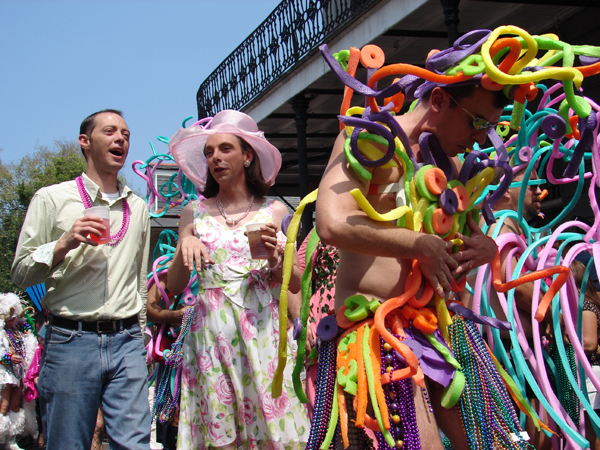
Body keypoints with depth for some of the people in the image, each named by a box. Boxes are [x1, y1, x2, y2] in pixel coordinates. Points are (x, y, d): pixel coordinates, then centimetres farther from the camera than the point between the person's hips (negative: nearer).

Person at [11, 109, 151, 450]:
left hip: (126, 341, 3)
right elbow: (20, 273, 2)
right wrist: (64, 245, -14)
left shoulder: (138, 207, 17)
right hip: (70, 339, -2)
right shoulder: (52, 198, 6)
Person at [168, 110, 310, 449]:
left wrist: (276, 258, -9)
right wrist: (185, 242, -8)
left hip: (262, 329, 0)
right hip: (212, 332, 1)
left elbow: (296, 285, 10)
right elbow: (174, 286, 7)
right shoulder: (195, 213, 10)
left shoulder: (274, 211, 8)